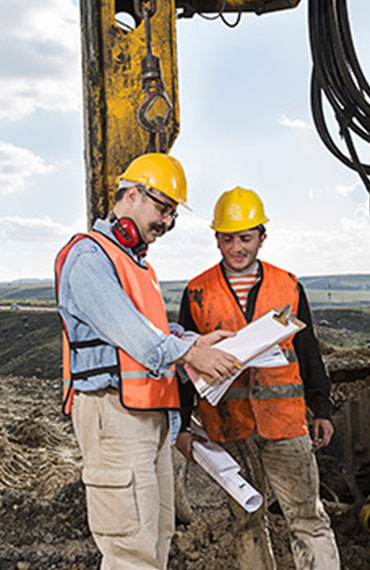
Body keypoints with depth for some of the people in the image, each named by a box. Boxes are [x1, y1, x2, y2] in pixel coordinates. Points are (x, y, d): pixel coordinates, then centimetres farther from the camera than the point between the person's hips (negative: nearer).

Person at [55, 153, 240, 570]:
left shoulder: (139, 264, 23)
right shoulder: (88, 255, -8)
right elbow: (122, 325, -22)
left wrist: (197, 342, 3)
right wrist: (187, 352, -31)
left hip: (151, 414, 10)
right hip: (113, 411, -10)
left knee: (158, 534, 15)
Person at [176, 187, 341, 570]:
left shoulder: (288, 287, 6)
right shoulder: (197, 293, 3)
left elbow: (308, 350, 12)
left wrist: (321, 409, 7)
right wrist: (182, 425, 2)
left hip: (284, 421, 0)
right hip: (227, 423, 0)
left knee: (307, 517, 1)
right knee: (247, 520, 12)